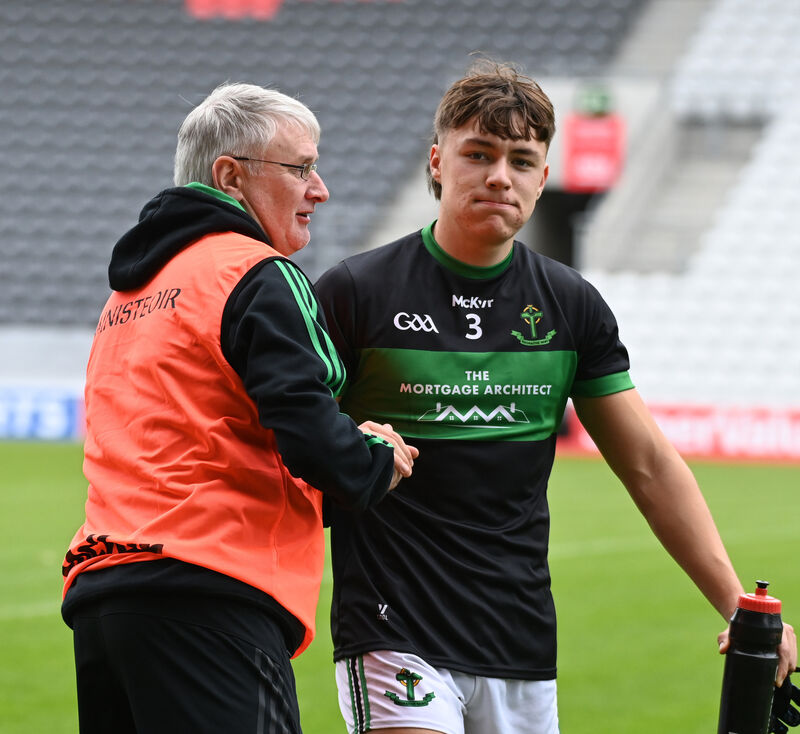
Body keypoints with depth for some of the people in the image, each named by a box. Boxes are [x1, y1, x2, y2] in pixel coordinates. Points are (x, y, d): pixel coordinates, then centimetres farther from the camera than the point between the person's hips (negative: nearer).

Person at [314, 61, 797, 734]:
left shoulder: (571, 305, 9)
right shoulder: (356, 292, -3)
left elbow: (649, 464, 12)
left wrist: (739, 605, 5)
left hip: (525, 653, 4)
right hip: (394, 642, -4)